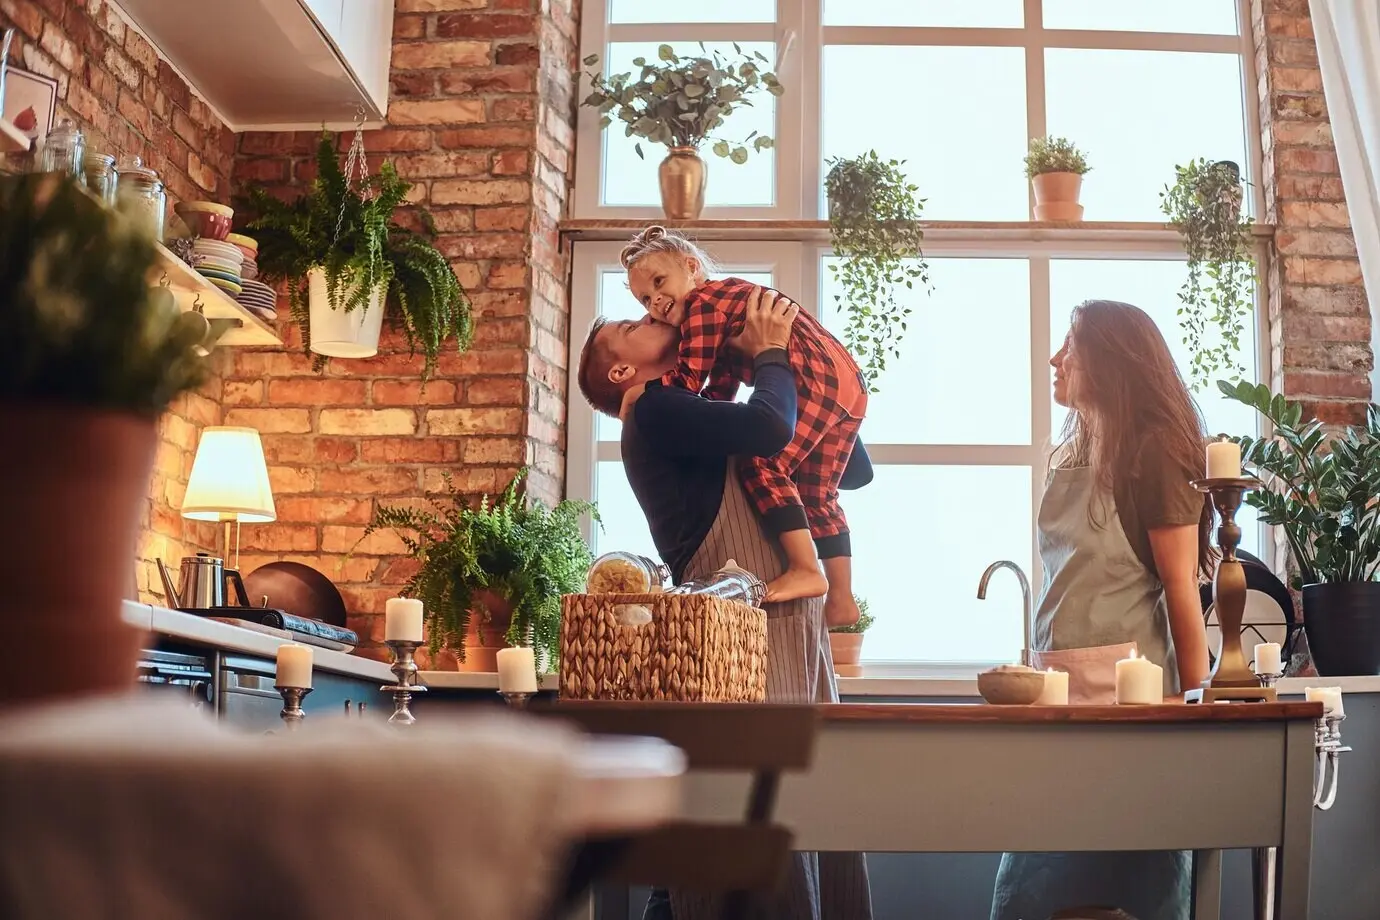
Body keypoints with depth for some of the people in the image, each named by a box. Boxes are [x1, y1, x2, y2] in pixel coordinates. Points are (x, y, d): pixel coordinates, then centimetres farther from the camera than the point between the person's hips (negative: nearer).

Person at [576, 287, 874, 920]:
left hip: (795, 641, 8)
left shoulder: (723, 424, 23)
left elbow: (854, 469, 24)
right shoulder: (655, 411, -2)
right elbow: (771, 428, -19)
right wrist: (770, 354, 0)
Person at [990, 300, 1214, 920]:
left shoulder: (1153, 450, -7)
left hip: (1120, 682, -7)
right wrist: (1042, 664, 14)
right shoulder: (1077, 452, 16)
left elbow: (1181, 586, -9)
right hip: (1061, 681, 7)